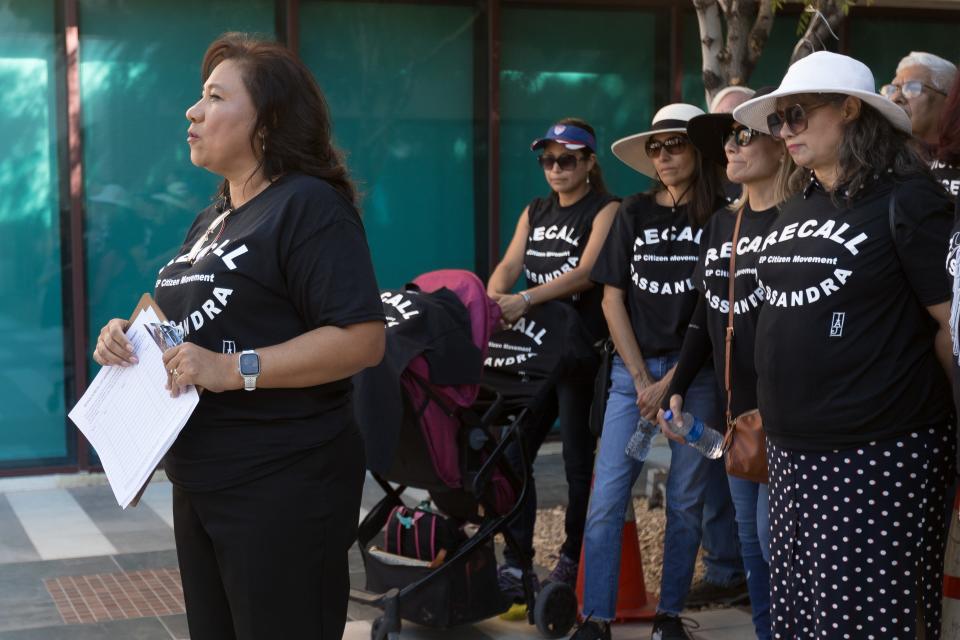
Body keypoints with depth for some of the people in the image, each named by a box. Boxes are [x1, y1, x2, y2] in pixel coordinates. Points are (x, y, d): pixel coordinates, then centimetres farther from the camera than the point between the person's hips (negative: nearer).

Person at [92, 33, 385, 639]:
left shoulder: (309, 205, -13)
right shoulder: (212, 218, 17)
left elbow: (363, 340, -22)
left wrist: (234, 370, -27)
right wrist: (129, 333, 6)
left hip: (284, 486, -9)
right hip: (200, 482, 9)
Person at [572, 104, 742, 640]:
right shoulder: (634, 214, 7)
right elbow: (613, 299, 6)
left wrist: (673, 381, -8)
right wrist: (642, 380, -3)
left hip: (696, 372, -2)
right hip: (634, 368, 2)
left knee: (686, 500, 4)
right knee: (607, 498, -4)